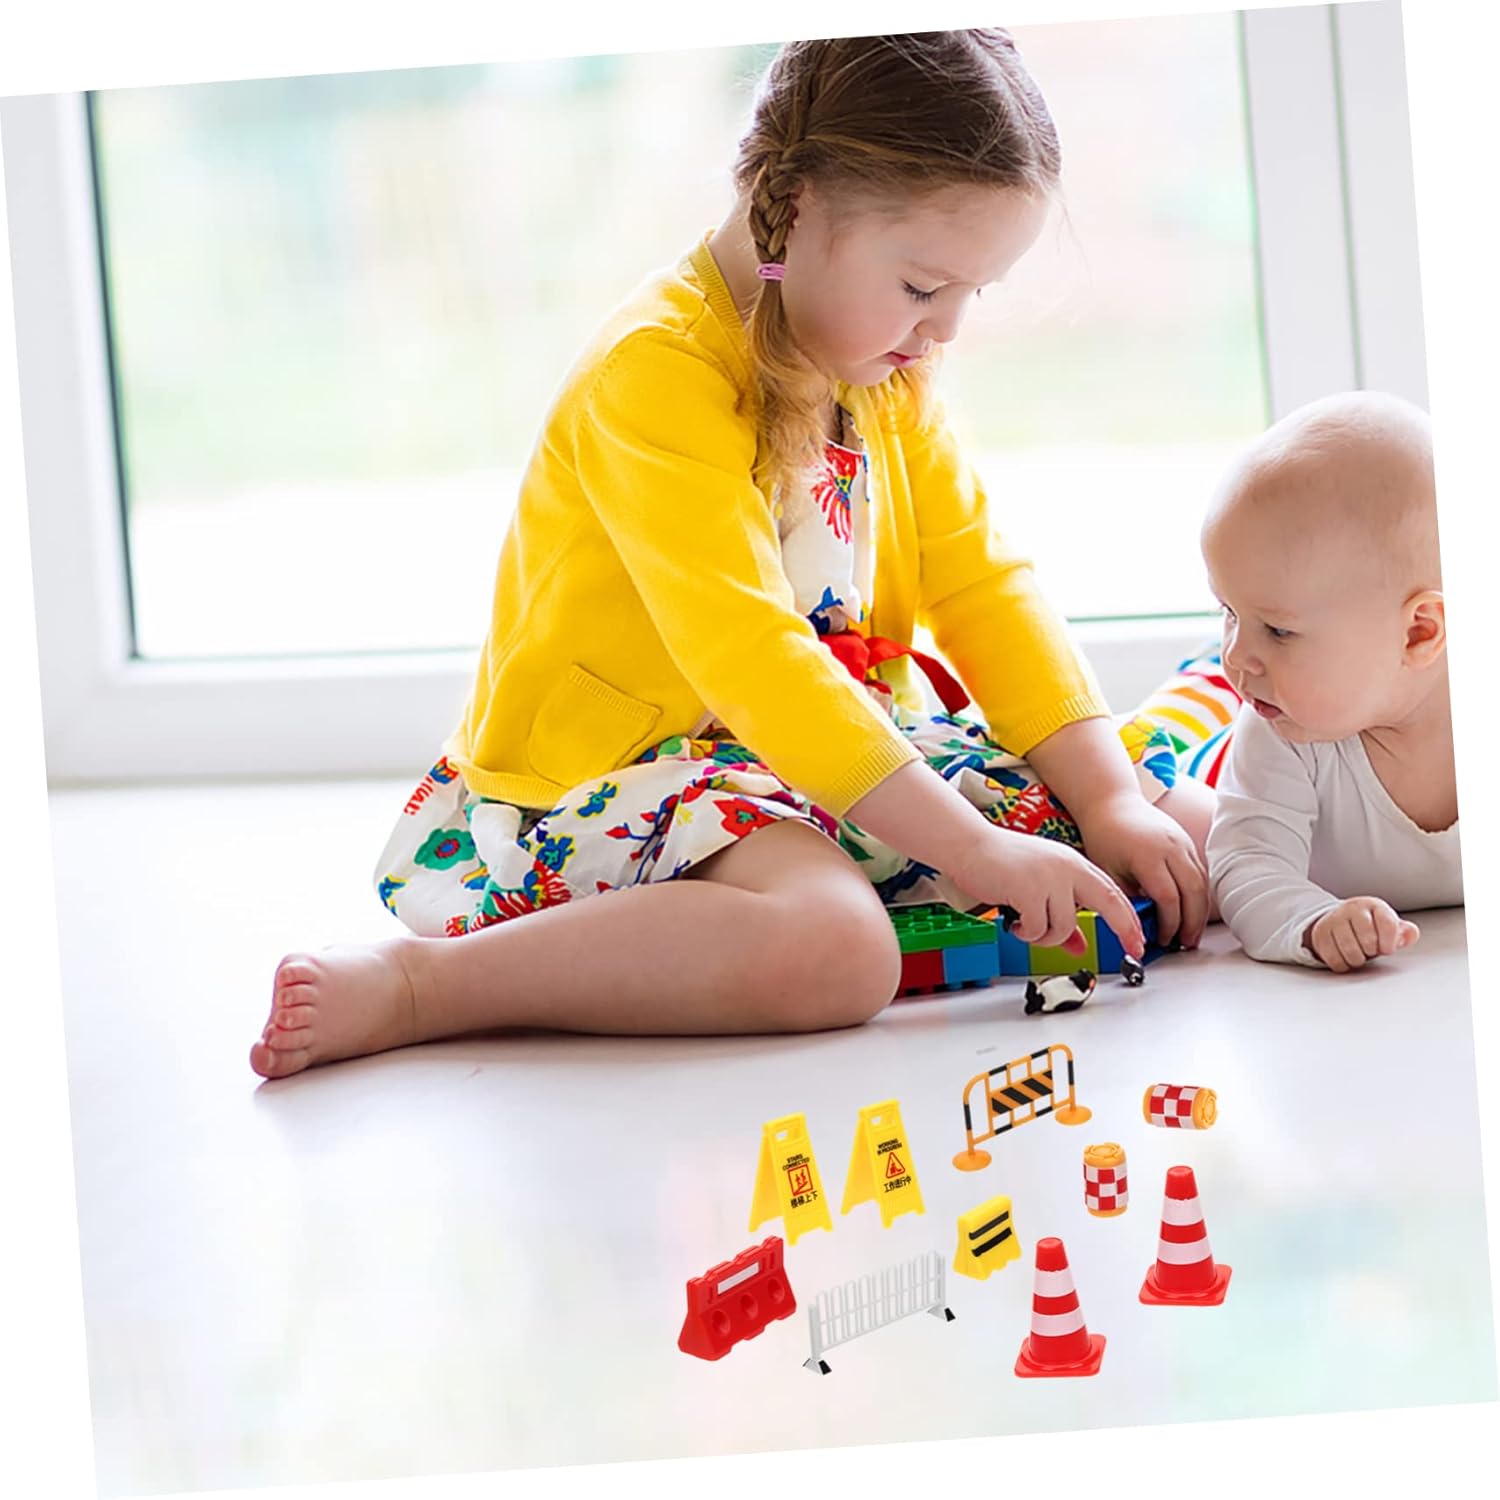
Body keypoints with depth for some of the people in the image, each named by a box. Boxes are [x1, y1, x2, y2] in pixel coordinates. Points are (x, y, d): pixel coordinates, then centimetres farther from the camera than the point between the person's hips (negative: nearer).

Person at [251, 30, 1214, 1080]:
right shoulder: (656, 374, -21)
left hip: (848, 747, 9)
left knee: (1189, 834, 2)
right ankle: (408, 986, -26)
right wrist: (970, 847, -32)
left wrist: (1109, 799, -7)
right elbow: (743, 652, -29)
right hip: (625, 771, -9)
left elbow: (983, 588, 7)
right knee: (835, 953, -40)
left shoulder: (886, 375, 8)